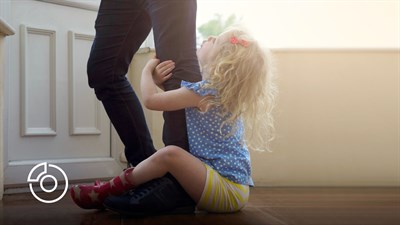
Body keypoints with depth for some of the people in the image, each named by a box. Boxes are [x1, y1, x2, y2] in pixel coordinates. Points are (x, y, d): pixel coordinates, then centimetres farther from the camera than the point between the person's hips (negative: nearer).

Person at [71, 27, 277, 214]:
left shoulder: (205, 91, -15)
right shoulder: (226, 93, 12)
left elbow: (150, 100, -14)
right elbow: (173, 99, 25)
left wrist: (148, 70, 5)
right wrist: (159, 81, 7)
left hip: (227, 191, -10)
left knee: (170, 154, -27)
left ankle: (106, 191, -10)